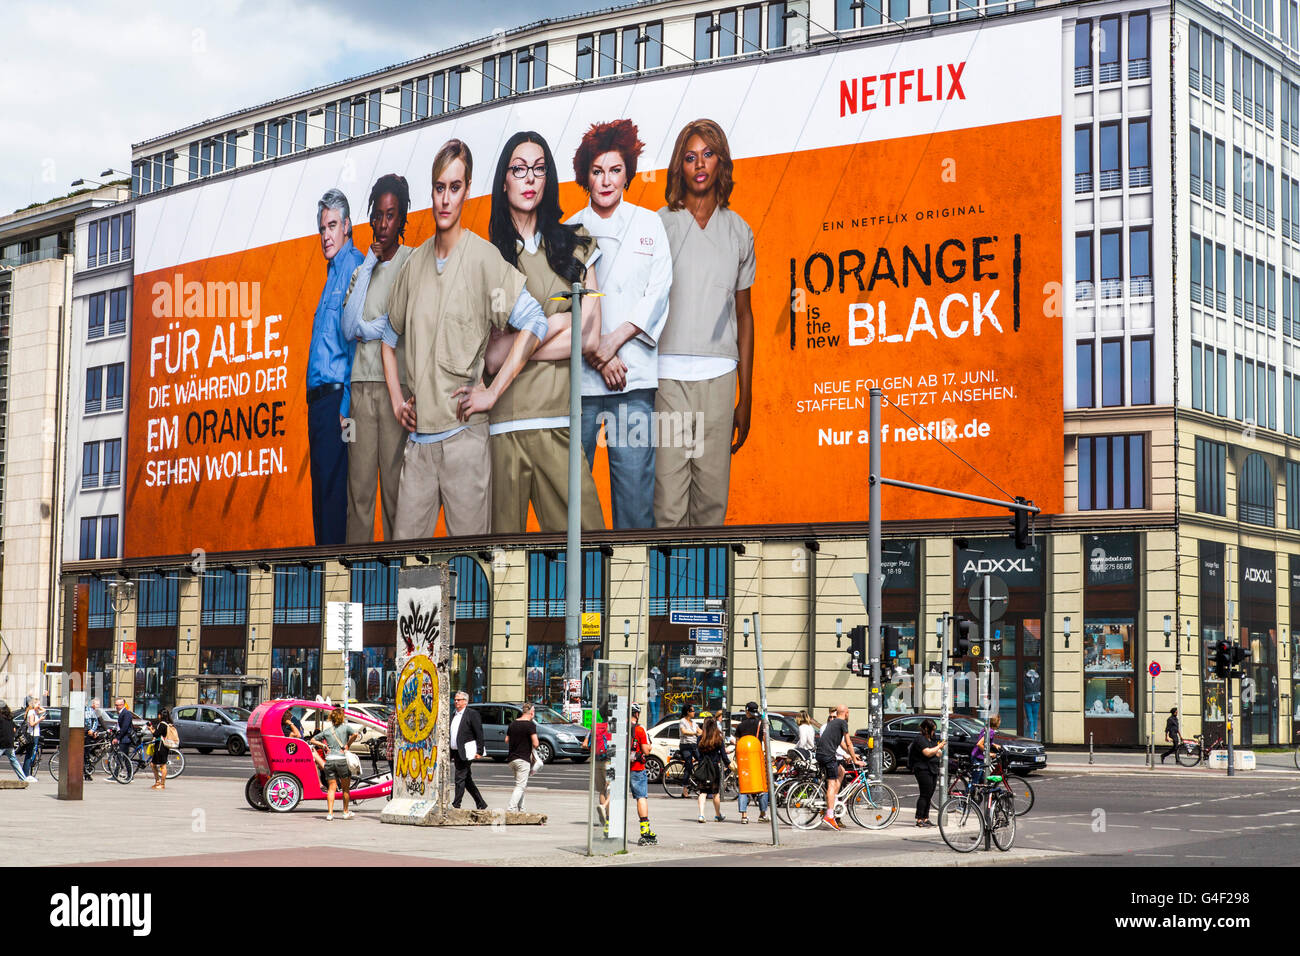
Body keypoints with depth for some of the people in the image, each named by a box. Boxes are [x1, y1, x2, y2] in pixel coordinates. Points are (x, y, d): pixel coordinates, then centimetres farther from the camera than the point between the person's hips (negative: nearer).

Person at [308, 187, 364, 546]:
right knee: (321, 489, 10)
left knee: (331, 491, -11)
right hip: (319, 398, 10)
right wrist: (318, 403, 18)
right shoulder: (334, 272, 21)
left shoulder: (354, 268, -8)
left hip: (336, 397, -10)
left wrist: (345, 408, -20)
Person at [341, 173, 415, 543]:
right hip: (362, 383, 4)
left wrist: (366, 328, 2)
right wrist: (369, 266, 3)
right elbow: (349, 328, 3)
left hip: (396, 383, -4)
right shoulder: (361, 270, 18)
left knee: (394, 482, -6)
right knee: (359, 483, 0)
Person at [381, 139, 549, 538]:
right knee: (404, 538, 6)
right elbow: (390, 335, 26)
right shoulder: (415, 262, 12)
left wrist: (492, 392, -12)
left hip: (464, 434, -5)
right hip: (417, 435, 5)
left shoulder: (484, 258, -6)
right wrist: (396, 397, 15)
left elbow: (534, 323, -11)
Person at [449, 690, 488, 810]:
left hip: (466, 753, -8)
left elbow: (479, 734, -10)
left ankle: (456, 805, -6)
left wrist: (479, 752, -16)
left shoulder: (472, 714, -6)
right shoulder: (454, 715, 17)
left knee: (460, 778, -9)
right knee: (467, 779, 12)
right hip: (456, 753, 8)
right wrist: (450, 753, 15)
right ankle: (481, 804, 21)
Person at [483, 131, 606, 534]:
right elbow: (489, 356, -2)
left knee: (583, 536, -7)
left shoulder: (574, 246, 14)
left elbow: (590, 337, 4)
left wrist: (514, 346, 0)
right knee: (502, 529, -1)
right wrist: (553, 325, 0)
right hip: (501, 425, -2)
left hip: (559, 422, 2)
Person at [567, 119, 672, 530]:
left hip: (634, 373, 0)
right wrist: (596, 355, -9)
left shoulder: (649, 223, 13)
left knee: (635, 477, -6)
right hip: (578, 373, 0)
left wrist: (615, 340, -7)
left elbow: (658, 292, 5)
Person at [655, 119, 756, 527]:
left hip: (720, 376, 3)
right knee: (668, 504, -7)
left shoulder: (739, 231, 12)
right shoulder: (657, 226, 4)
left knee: (712, 501, 3)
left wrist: (745, 397, 12)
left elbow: (744, 314, 15)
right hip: (667, 374, -3)